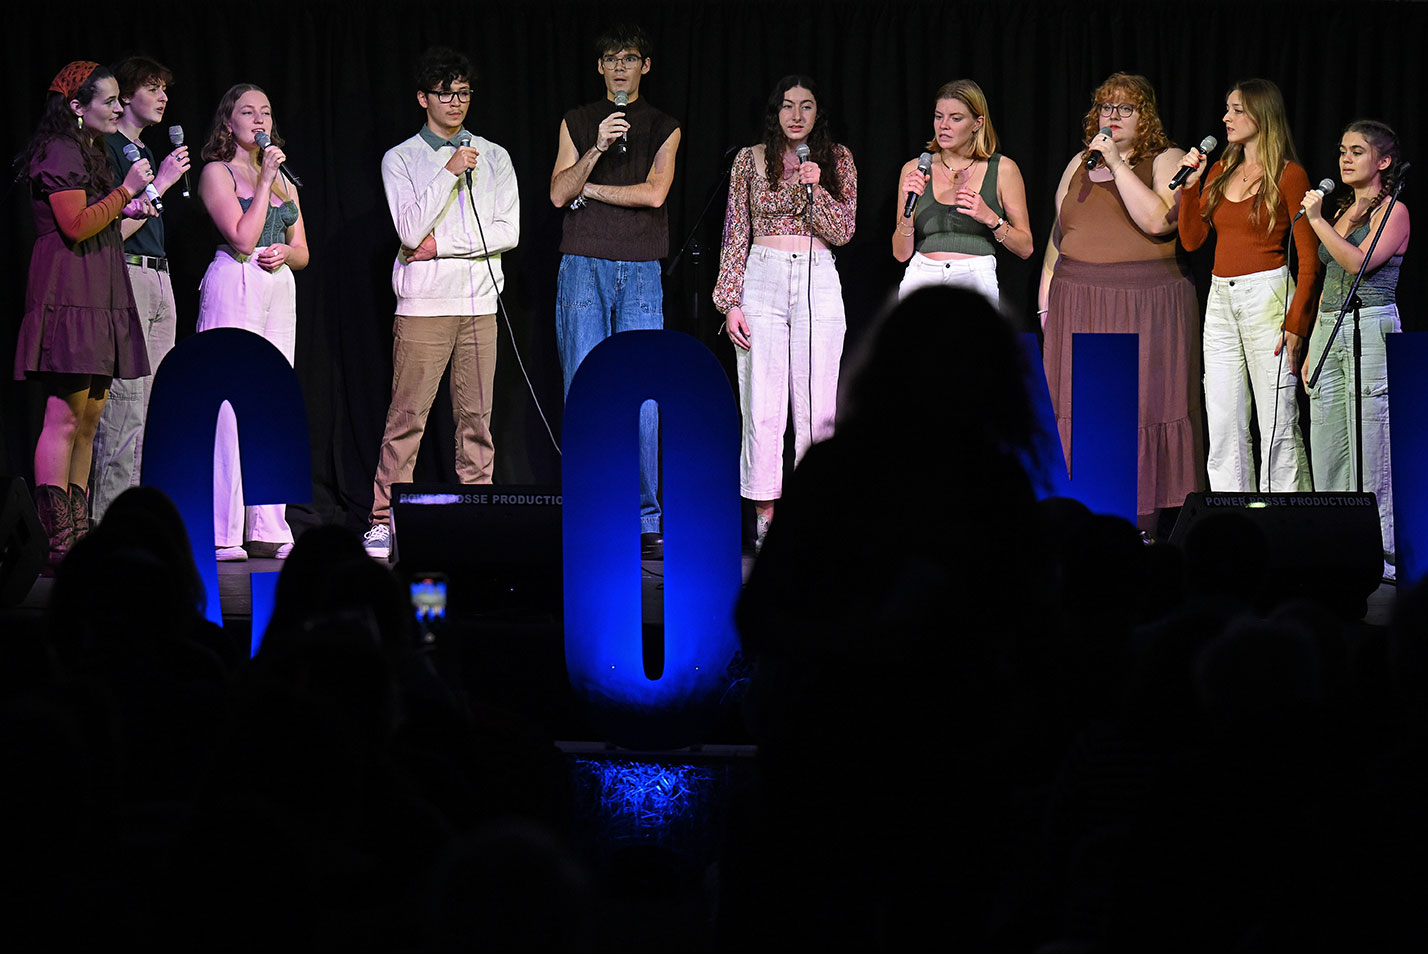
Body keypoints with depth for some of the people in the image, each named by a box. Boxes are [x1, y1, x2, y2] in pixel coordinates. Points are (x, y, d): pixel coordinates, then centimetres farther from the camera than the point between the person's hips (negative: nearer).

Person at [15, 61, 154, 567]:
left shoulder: (89, 153, 24)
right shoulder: (60, 153, -9)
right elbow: (75, 226, -17)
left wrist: (126, 211, 17)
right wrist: (125, 191, -11)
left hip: (99, 296, 11)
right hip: (69, 293, -11)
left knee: (89, 417, 9)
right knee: (65, 417, -13)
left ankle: (78, 533, 11)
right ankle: (58, 541, -16)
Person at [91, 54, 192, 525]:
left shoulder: (148, 153, 21)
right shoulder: (108, 148, -6)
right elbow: (114, 229, -14)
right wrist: (160, 183, -12)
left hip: (159, 279, 9)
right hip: (124, 277, -9)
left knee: (155, 411, 6)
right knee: (125, 408, -12)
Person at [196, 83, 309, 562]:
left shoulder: (283, 179, 20)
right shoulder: (217, 172, 0)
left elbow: (303, 251, 19)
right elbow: (242, 238, -11)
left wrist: (285, 252, -3)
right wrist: (264, 180, -9)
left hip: (279, 287, 7)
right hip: (233, 286, -7)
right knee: (231, 404, -11)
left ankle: (268, 530, 5)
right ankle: (222, 533, -10)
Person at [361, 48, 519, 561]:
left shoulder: (494, 157, 12)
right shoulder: (400, 159, 5)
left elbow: (508, 231, 3)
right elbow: (411, 230, -8)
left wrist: (442, 243, -5)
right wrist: (449, 173, -12)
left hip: (479, 302, 3)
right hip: (423, 303, -3)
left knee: (476, 414, 1)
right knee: (407, 413, -6)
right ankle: (383, 520, -4)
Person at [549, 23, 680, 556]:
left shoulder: (664, 128, 11)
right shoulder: (576, 123, 12)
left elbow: (654, 193, -4)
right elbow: (558, 193, 0)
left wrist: (586, 189, -2)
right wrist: (597, 149, -13)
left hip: (641, 271, 0)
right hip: (583, 267, 0)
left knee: (643, 401, -5)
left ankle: (644, 519, -1)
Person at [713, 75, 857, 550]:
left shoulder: (837, 160, 7)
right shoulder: (751, 160, 6)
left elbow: (842, 231, 2)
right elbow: (736, 236, 6)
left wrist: (815, 187, -13)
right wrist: (730, 302, 0)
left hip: (818, 283, 1)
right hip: (763, 279, -1)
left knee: (817, 407, -1)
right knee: (762, 406, -4)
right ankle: (766, 517, 2)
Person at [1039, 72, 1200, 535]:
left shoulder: (1166, 162, 1)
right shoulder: (1080, 164, 17)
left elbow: (1157, 220, -16)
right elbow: (1057, 236, 22)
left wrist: (1118, 164, -15)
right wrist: (1045, 301, 16)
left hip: (1145, 305, -5)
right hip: (1079, 303, 5)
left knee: (1142, 405, -5)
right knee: (1078, 406, 0)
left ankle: (1142, 523, -2)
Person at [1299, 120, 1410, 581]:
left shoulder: (1392, 212, -3)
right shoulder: (1343, 211, 19)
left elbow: (1359, 262, -18)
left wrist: (1317, 220, -14)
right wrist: (1313, 347, 18)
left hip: (1370, 329, -8)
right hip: (1328, 330, 8)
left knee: (1370, 447, -9)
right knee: (1328, 448, 5)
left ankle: (1382, 555, -6)